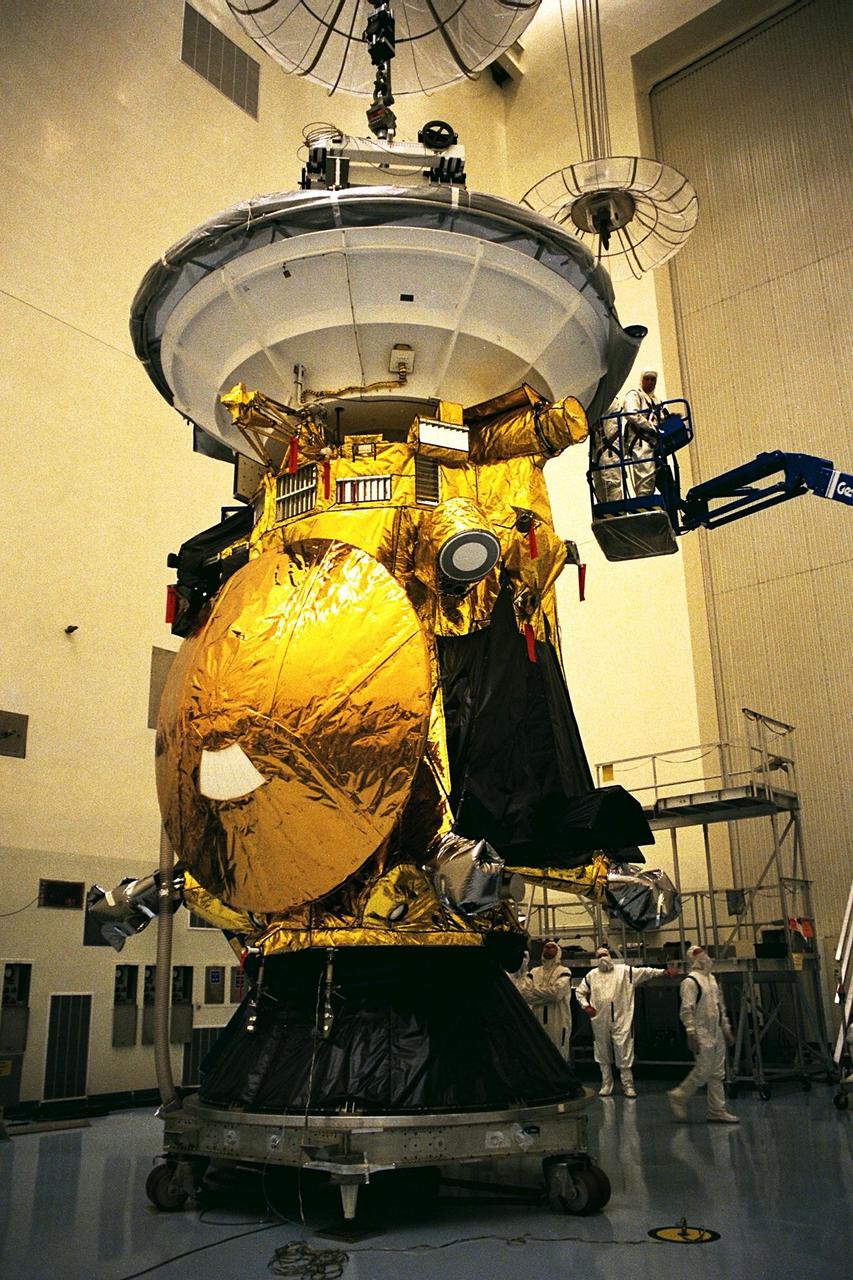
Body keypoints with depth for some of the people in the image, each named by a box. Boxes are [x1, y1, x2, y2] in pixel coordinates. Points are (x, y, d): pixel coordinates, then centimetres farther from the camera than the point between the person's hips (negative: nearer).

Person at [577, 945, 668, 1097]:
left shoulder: (624, 971, 1)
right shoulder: (591, 975, 8)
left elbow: (643, 972, -6)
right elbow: (580, 991, 17)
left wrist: (662, 971, -15)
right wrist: (585, 1005, 2)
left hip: (621, 1021, -2)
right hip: (600, 1022, 3)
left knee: (624, 1055, -1)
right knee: (603, 1055, 11)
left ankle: (628, 1085, 9)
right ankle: (606, 1085, 23)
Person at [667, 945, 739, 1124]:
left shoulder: (711, 978, 14)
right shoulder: (690, 981, -13)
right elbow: (687, 1010, -19)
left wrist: (726, 1029, 20)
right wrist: (692, 1034, -22)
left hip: (716, 1033, 8)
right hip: (702, 1034, -8)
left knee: (717, 1074, 9)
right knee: (703, 1071, -8)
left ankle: (717, 1111, 15)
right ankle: (679, 1096, 9)